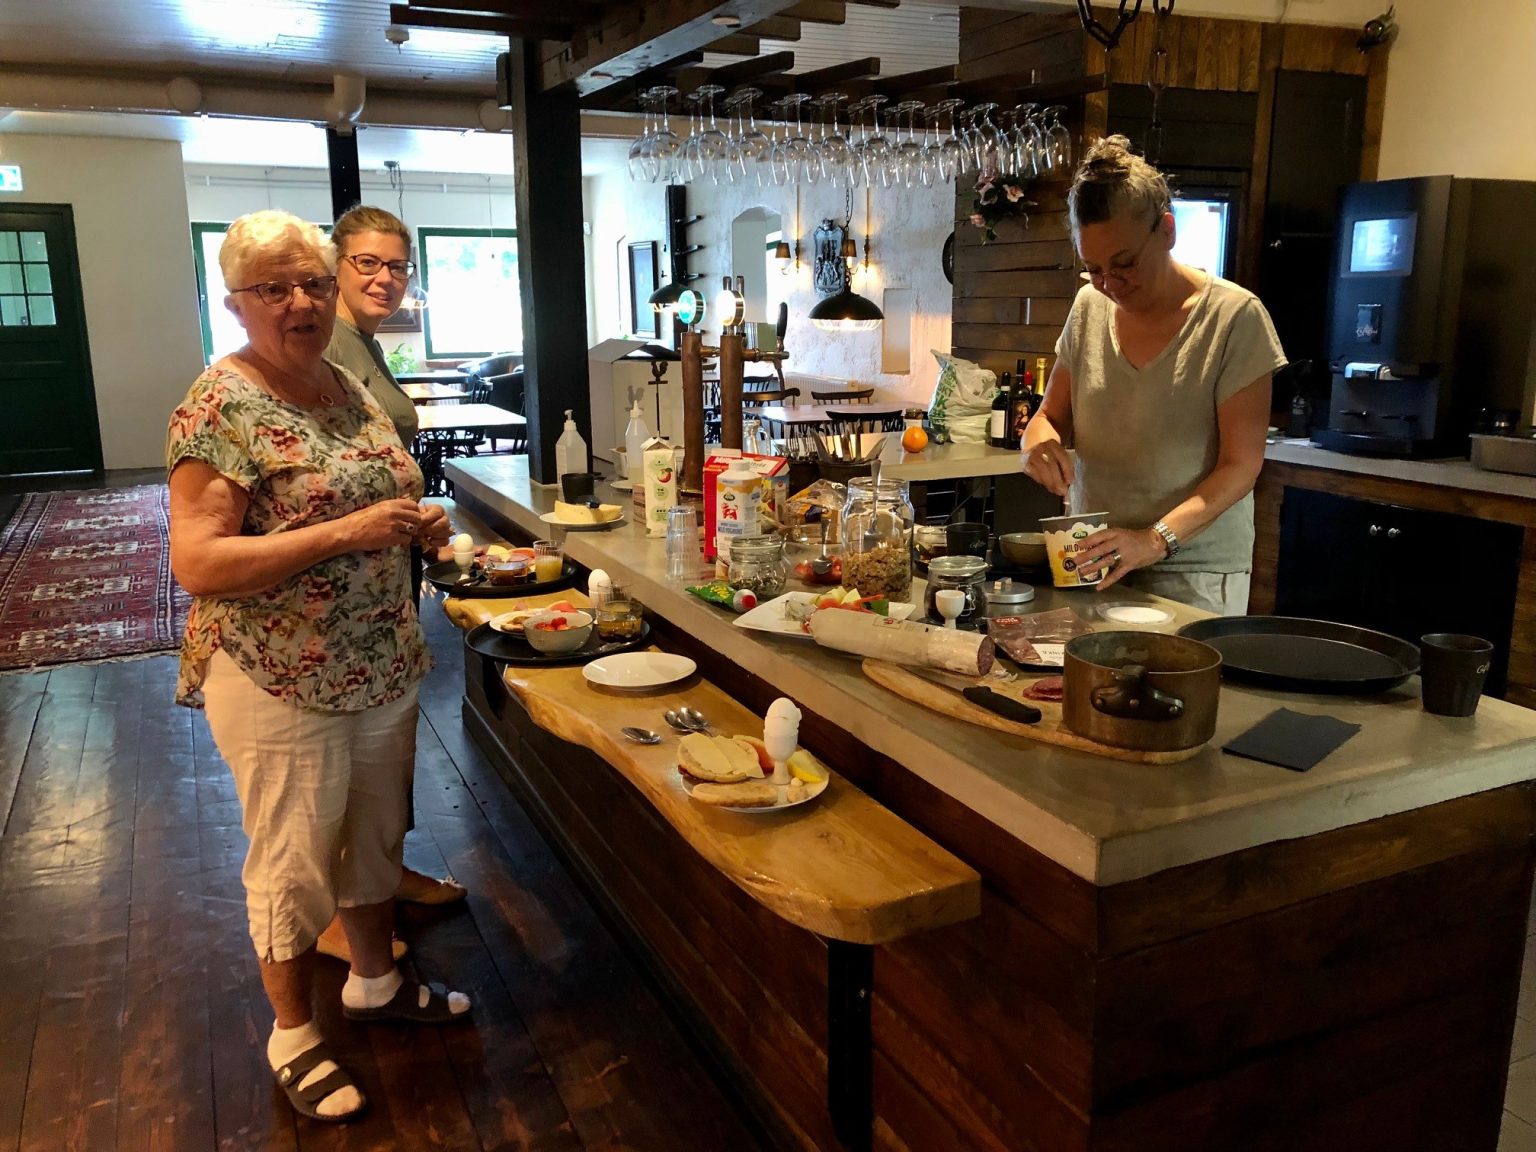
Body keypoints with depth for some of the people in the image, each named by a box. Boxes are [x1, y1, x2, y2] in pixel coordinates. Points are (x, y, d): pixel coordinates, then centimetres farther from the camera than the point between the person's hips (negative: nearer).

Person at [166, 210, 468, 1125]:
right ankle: (294, 1034, 31)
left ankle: (375, 981, 43)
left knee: (377, 835, 21)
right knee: (295, 862, 10)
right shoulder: (221, 406, -17)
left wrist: (416, 524, -3)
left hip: (383, 667, 7)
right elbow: (196, 564, -24)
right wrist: (348, 532, -28)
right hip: (282, 683, -7)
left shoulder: (349, 388, 6)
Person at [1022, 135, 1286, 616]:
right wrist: (1040, 442, -12)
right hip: (1093, 558, 4)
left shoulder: (1234, 317, -10)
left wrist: (1157, 539, -26)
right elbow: (1050, 416, 13)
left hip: (1192, 574, -4)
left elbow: (1241, 466, -12)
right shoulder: (1089, 306, 4)